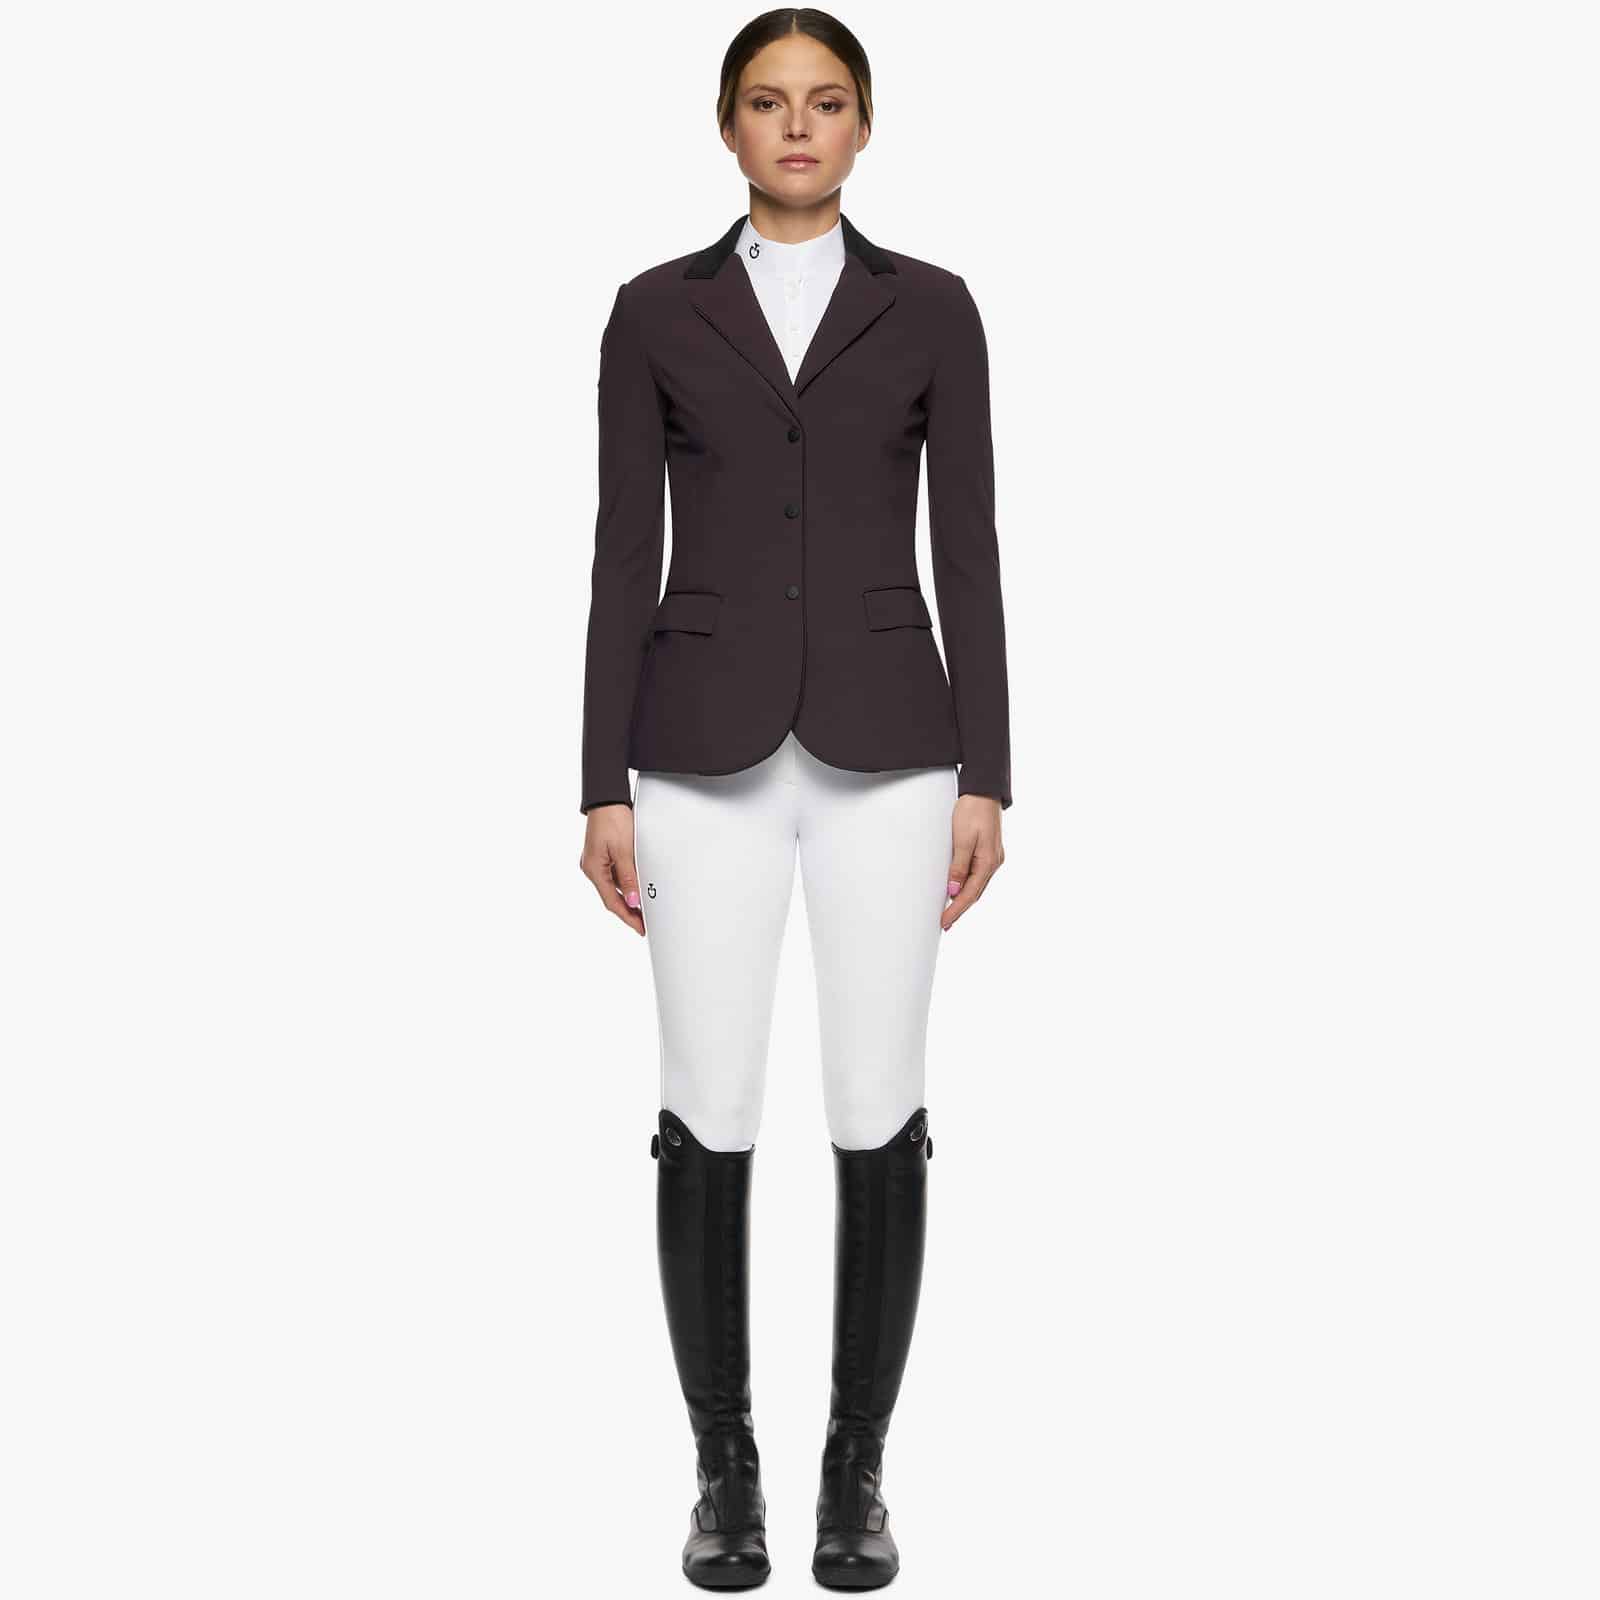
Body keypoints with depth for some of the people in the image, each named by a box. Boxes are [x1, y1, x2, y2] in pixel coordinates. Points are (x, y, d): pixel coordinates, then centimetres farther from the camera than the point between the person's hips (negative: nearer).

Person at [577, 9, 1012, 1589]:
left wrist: (984, 778, -2)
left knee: (877, 1121, 2)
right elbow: (625, 557, 4)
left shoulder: (931, 308, 7)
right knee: (709, 1121, 1)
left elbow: (966, 553, 4)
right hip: (711, 754, 0)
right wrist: (604, 785, -2)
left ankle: (857, 1466, 18)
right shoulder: (655, 311, 6)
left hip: (882, 749, 0)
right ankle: (723, 1467, 18)